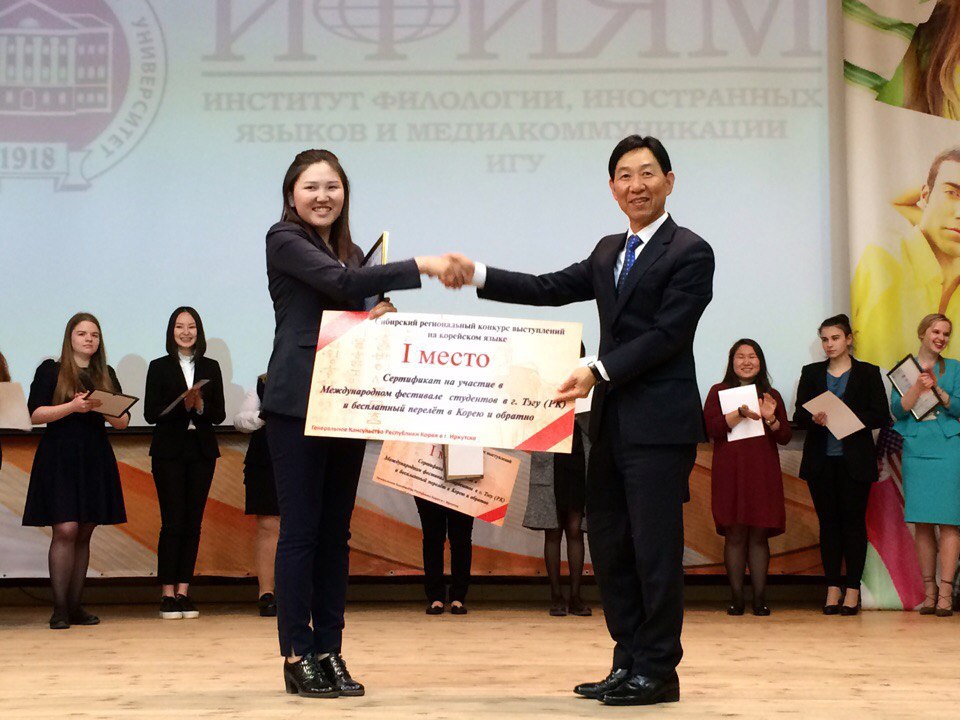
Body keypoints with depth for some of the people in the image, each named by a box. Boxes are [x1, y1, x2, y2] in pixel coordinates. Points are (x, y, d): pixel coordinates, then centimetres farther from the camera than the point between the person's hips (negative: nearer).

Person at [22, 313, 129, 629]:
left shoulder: (106, 375, 15)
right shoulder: (50, 370, 4)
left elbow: (123, 421, 10)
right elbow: (35, 413, -6)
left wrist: (101, 408, -10)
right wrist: (73, 406, -17)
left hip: (96, 460, 4)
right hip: (59, 458, -4)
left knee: (85, 532, 4)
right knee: (65, 530, -13)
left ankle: (75, 606, 9)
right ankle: (59, 609, -10)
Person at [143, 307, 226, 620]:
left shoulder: (211, 368, 10)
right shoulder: (159, 367, 3)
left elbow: (219, 415, 6)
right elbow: (151, 413, -5)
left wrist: (200, 405, -13)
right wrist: (182, 404, -19)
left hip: (202, 451, 3)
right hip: (169, 451, -3)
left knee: (193, 522, 2)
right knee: (172, 522, -6)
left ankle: (183, 592, 6)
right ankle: (168, 594, -3)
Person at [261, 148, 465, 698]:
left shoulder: (350, 249, 19)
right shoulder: (284, 240, -3)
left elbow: (366, 308, 19)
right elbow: (342, 283, -18)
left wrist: (386, 310, -5)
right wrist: (421, 266, -21)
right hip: (298, 403, -6)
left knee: (336, 531, 7)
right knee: (301, 529, -4)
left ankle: (330, 651, 12)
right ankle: (298, 654, 2)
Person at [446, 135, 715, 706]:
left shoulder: (690, 253, -7)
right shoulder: (609, 252, 18)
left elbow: (666, 335, -14)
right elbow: (552, 289, 14)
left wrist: (599, 372, -20)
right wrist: (477, 274, 4)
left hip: (660, 424, -8)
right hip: (613, 421, 8)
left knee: (655, 550, -3)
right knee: (610, 547, 12)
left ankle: (658, 671, 7)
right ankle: (629, 663, 22)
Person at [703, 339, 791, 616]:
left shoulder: (771, 395, 16)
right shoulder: (719, 392, 8)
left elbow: (785, 437, 11)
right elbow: (711, 428, -6)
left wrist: (771, 418, -8)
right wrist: (741, 413, -17)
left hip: (763, 473, 2)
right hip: (730, 473, -2)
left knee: (759, 535, -1)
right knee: (735, 535, -5)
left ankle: (760, 598, 1)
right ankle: (736, 598, -1)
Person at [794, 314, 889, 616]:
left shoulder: (868, 373, 5)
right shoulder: (811, 373, 12)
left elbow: (881, 415, -2)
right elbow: (799, 415, 7)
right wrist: (815, 419, -15)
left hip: (855, 460, -2)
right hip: (820, 459, 2)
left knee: (854, 521, -1)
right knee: (828, 521, 3)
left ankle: (852, 589, 3)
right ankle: (833, 588, 8)